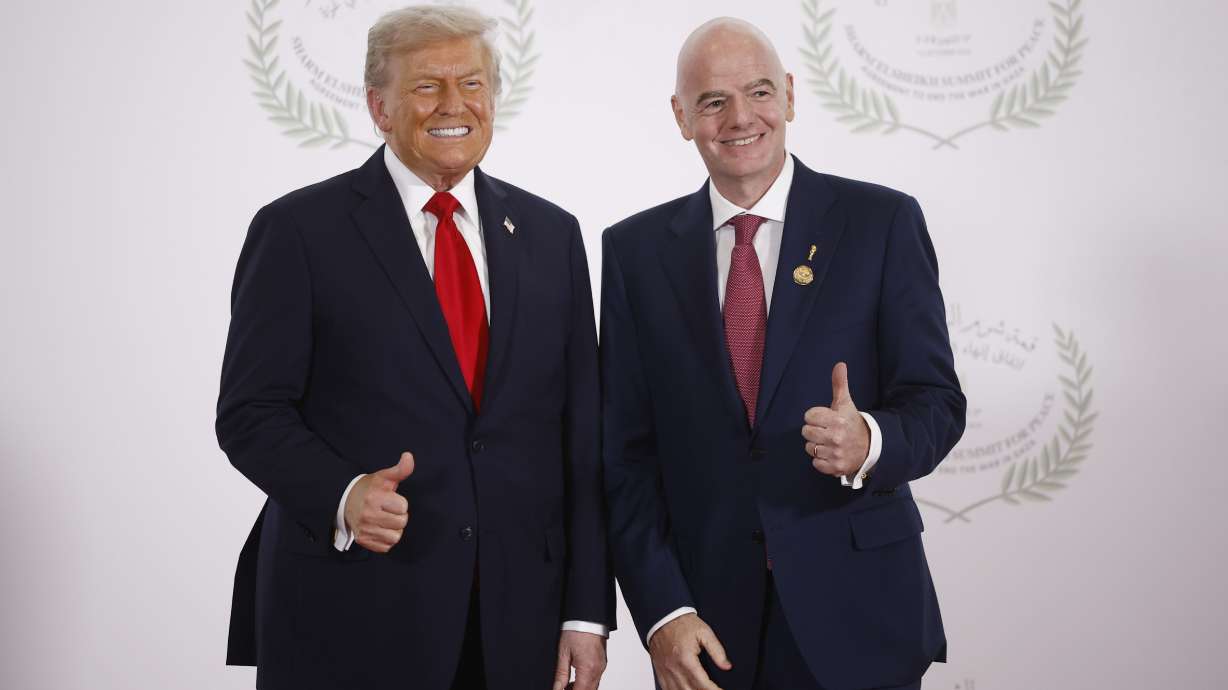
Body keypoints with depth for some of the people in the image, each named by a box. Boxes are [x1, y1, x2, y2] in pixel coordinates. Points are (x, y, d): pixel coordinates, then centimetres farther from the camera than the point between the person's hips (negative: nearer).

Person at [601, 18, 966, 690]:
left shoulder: (882, 222, -2)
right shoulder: (636, 250, 3)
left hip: (857, 610, -1)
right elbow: (625, 450, 1)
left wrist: (869, 443, -24)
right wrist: (662, 610, -8)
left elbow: (936, 402, -3)